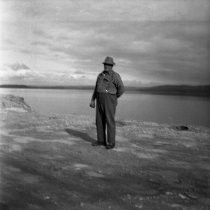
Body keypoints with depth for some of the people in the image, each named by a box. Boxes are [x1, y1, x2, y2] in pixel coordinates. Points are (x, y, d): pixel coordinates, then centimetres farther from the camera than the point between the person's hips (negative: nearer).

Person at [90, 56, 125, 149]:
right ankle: (101, 140, 19)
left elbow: (121, 88, -12)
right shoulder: (100, 75, 16)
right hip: (100, 100, 7)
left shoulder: (115, 75, -6)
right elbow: (96, 88, 18)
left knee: (110, 121, -4)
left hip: (110, 101, -7)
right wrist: (92, 100, 11)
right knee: (99, 121, 7)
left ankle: (111, 142, 5)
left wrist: (114, 98, -1)